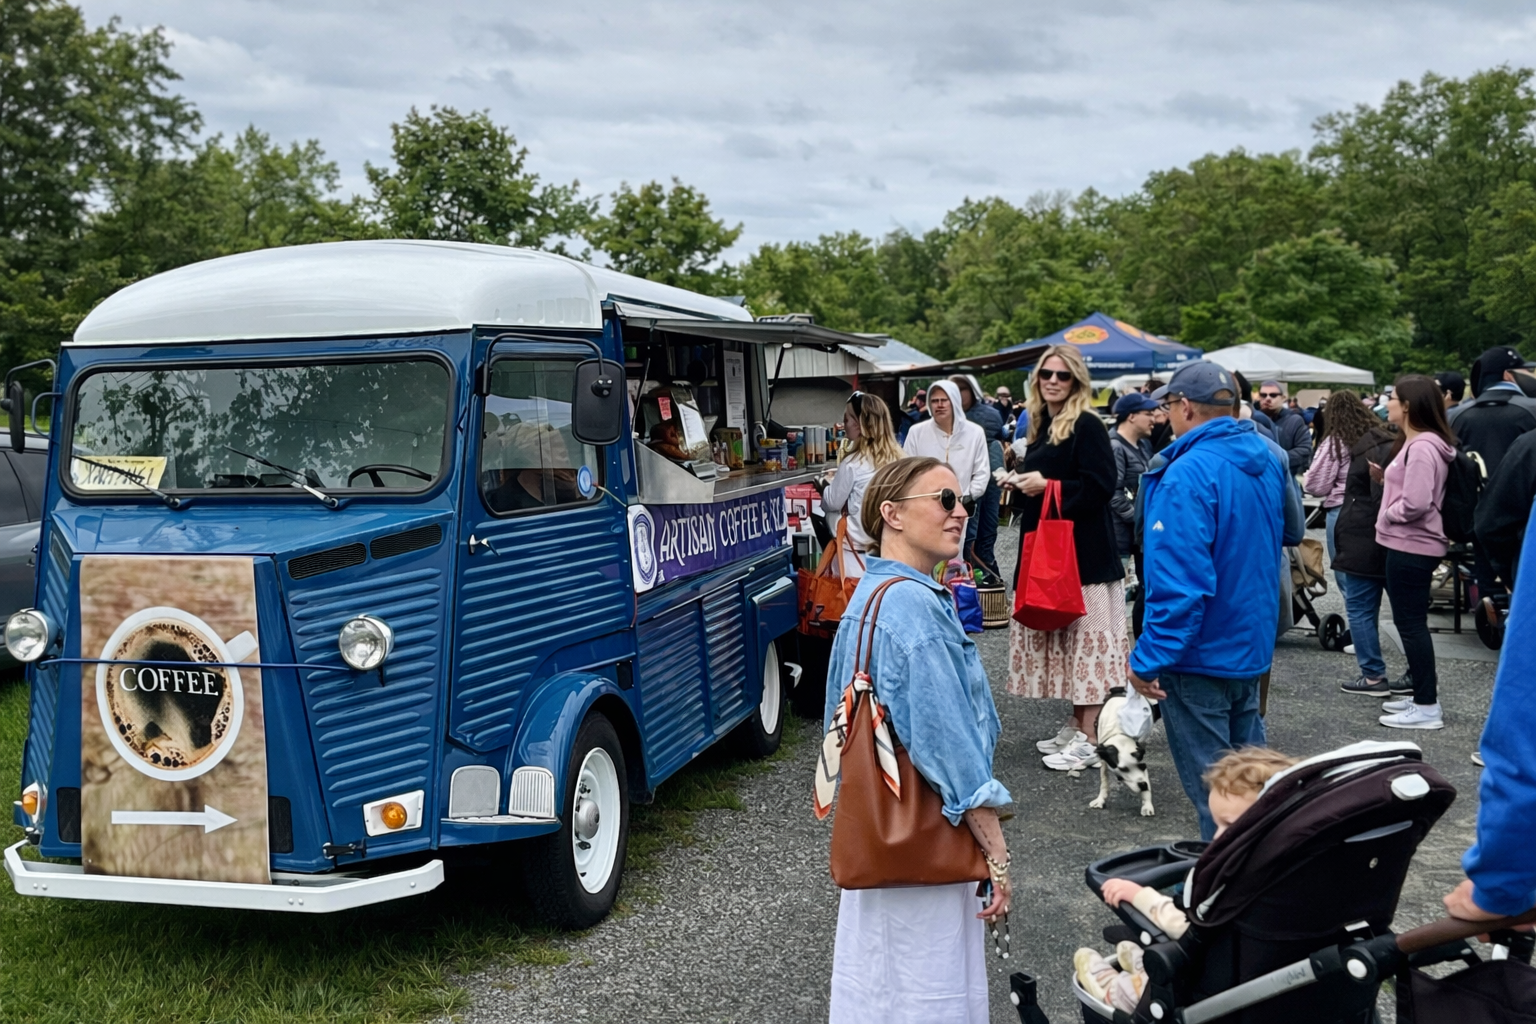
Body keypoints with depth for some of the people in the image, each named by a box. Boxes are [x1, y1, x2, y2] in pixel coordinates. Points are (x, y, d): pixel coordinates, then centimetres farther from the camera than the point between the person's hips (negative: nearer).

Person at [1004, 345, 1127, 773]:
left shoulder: (1087, 425, -10)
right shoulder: (1043, 427, 15)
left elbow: (1100, 487, -19)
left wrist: (1047, 485, -16)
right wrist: (1022, 485, 9)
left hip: (1083, 553, -9)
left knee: (1085, 640, -6)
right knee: (1063, 639, 13)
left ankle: (1090, 738, -3)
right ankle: (1076, 726, 22)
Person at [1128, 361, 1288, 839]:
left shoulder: (1189, 475, -25)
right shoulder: (1267, 460, 3)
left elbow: (1179, 581, -28)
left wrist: (1149, 658, -22)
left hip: (1202, 654, -9)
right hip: (1253, 643, 9)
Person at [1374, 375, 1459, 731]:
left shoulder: (1422, 447, -19)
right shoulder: (1414, 443, 14)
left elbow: (1416, 503, -26)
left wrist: (1387, 514, -11)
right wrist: (1383, 477, 5)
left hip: (1411, 547, -11)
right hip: (1409, 544, 11)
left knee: (1411, 624, -5)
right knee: (1411, 622, 16)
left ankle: (1427, 707, 1)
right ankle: (1422, 696, 26)